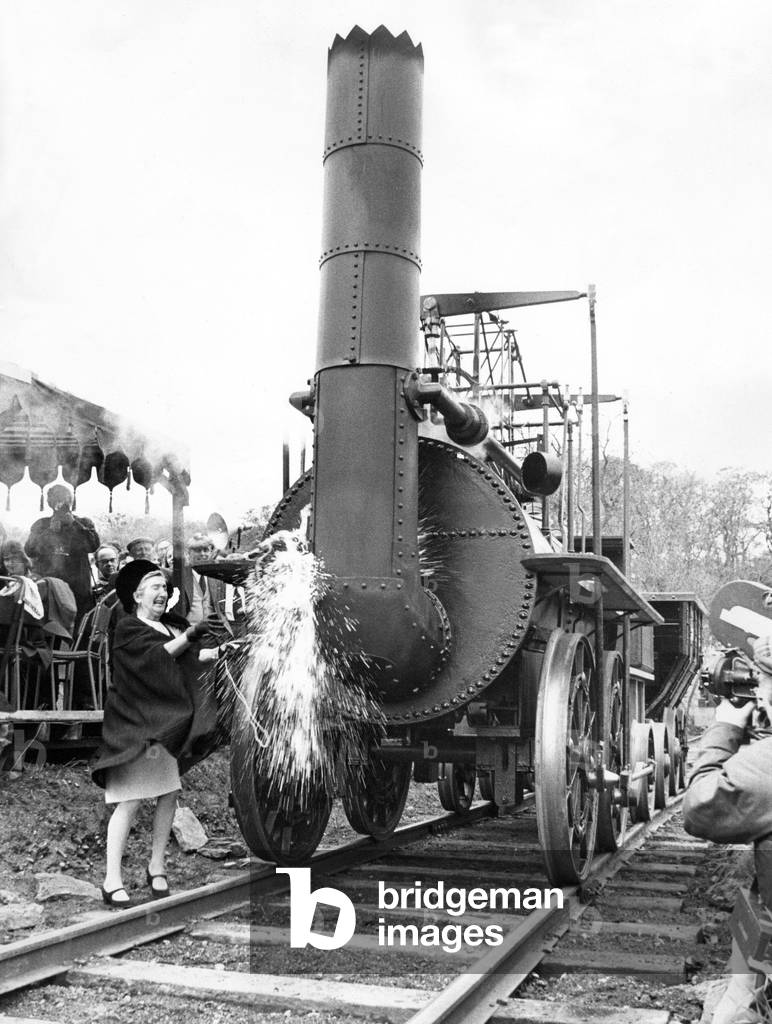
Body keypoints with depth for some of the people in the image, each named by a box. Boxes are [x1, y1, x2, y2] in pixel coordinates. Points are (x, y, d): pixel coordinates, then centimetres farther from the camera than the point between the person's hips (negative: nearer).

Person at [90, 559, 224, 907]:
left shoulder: (169, 626, 15)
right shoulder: (127, 629, -7)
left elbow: (192, 656, 6)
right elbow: (154, 655, -22)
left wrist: (220, 651, -11)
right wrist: (188, 636, -32)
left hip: (164, 727, 7)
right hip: (133, 725, -7)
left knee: (169, 795, 6)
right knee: (130, 801, -7)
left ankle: (156, 868, 19)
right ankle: (112, 881, -1)